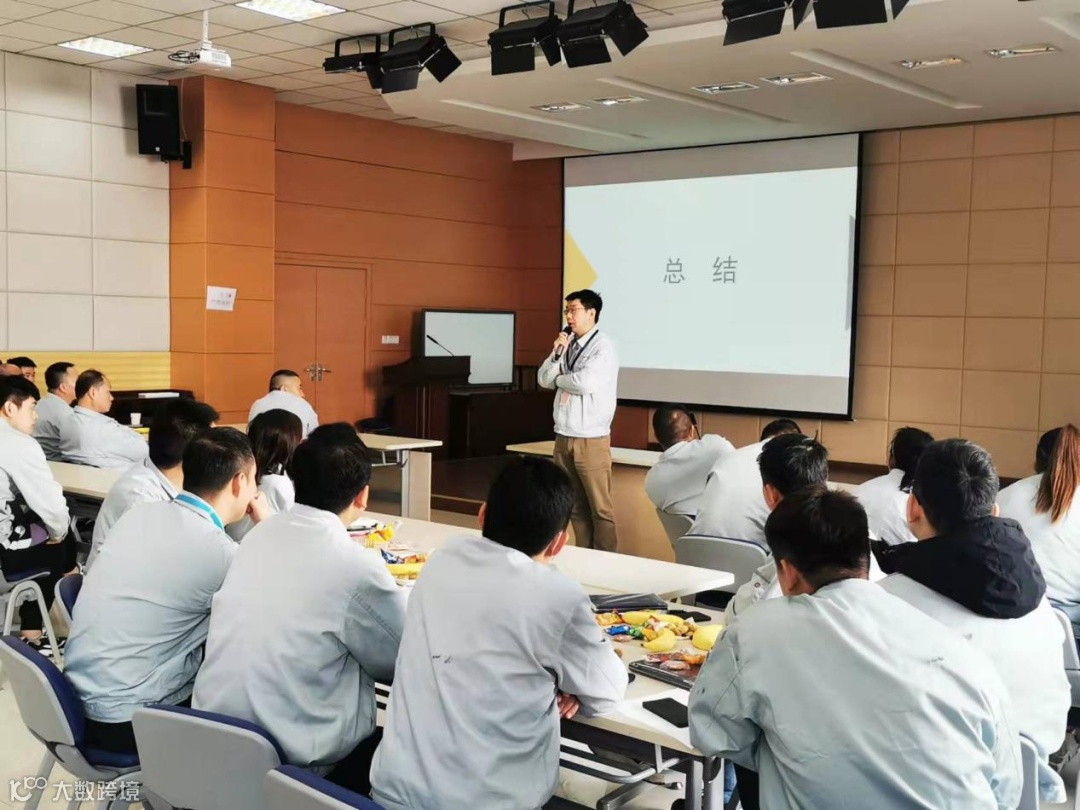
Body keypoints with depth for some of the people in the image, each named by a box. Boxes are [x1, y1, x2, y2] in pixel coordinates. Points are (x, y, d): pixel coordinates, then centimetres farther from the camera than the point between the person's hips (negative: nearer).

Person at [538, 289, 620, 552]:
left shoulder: (603, 347, -9)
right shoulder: (567, 344, 10)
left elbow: (585, 383, -21)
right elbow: (543, 380, 10)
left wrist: (559, 379, -2)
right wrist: (557, 353, -6)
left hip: (591, 439, -6)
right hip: (563, 437, 6)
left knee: (599, 506, -1)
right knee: (575, 504, 13)